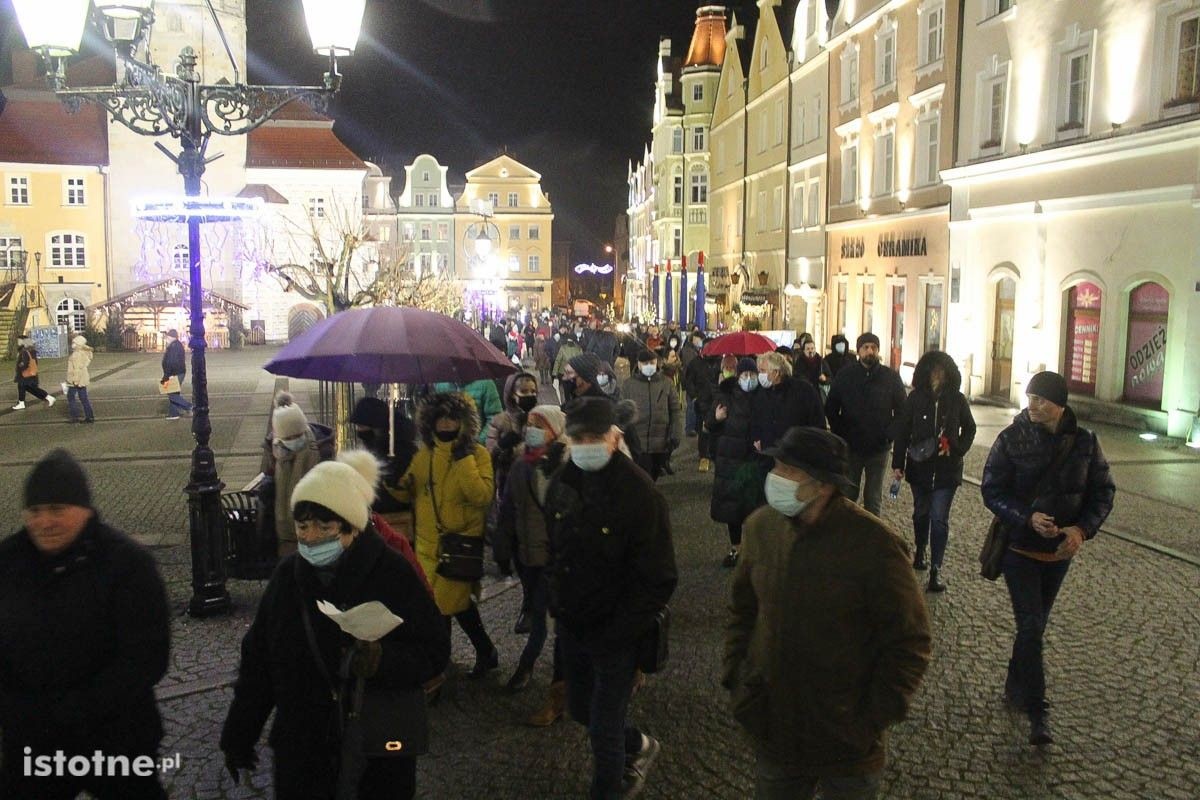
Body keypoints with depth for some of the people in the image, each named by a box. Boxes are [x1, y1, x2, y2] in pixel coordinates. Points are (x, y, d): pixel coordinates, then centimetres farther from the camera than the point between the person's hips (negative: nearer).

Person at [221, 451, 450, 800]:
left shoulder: (393, 573, -16)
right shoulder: (288, 575, -4)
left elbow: (433, 651, -13)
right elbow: (257, 659, 5)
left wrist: (383, 660, -31)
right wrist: (238, 736, 9)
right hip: (301, 751, 3)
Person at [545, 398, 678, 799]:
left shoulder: (639, 493, -21)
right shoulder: (562, 483, -3)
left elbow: (658, 579, -19)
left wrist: (615, 634, -17)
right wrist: (558, 605, 5)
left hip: (615, 634, -6)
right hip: (571, 626, 6)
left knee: (605, 727, 3)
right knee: (581, 709, 22)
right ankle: (638, 745, 49)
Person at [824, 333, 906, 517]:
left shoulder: (891, 377, -2)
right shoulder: (845, 375, -1)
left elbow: (901, 411, 5)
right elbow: (830, 409, 5)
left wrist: (889, 435, -4)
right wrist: (840, 433, -3)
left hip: (879, 448, 0)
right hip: (850, 447, 0)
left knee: (874, 498, 9)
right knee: (848, 495, 9)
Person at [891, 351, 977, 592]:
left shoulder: (957, 400, -2)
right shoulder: (915, 398, -3)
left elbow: (969, 429, 11)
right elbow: (902, 431, -1)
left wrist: (957, 449, -6)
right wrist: (897, 464, -5)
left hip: (946, 469, -1)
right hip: (919, 466, 1)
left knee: (939, 518, -6)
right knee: (921, 512, 17)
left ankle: (936, 569, -2)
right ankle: (920, 551, 40)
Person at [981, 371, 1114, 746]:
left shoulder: (1084, 442, -5)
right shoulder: (1011, 439, -13)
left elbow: (1103, 491, 1)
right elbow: (992, 491, -11)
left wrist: (1082, 529, -15)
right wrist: (1028, 518, -26)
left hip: (1061, 549, 4)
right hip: (1020, 547, -3)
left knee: (1035, 625, 17)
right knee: (1031, 626, -9)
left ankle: (1015, 688, 36)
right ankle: (1037, 711, 0)